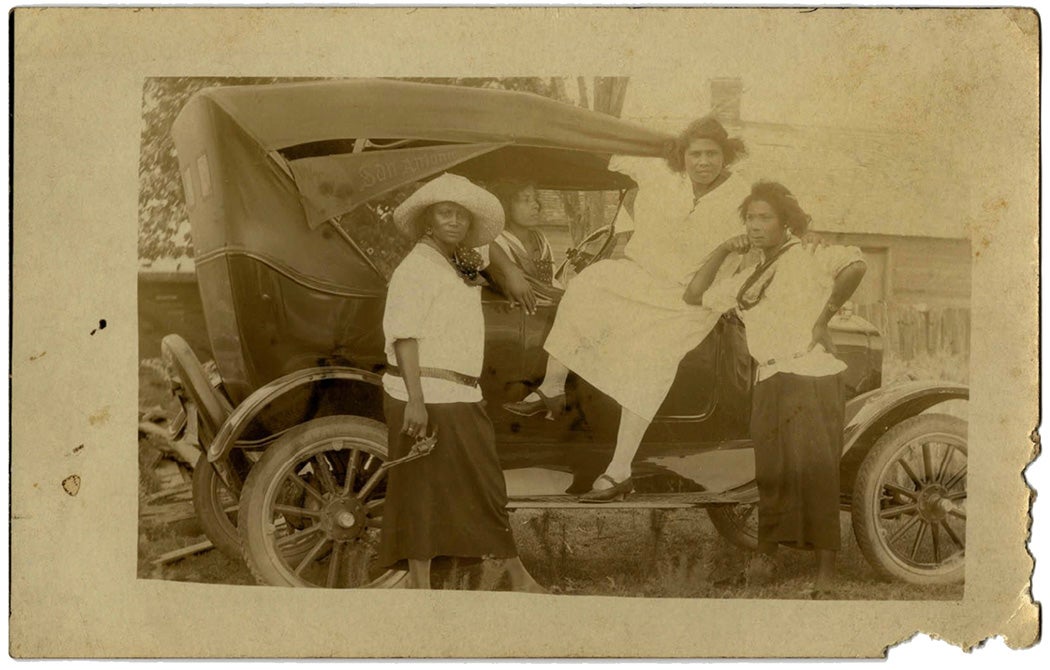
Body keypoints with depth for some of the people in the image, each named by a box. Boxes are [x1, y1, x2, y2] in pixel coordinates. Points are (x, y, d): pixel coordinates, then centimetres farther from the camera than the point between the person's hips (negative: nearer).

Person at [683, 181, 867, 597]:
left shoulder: (808, 256, -2)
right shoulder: (748, 278, 21)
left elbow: (854, 265, -19)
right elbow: (695, 295, 23)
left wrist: (824, 317, -15)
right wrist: (722, 251, 15)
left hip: (813, 376, -6)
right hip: (768, 381, 6)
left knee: (815, 471, -8)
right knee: (771, 471, 9)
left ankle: (826, 571, -3)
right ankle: (765, 553, 21)